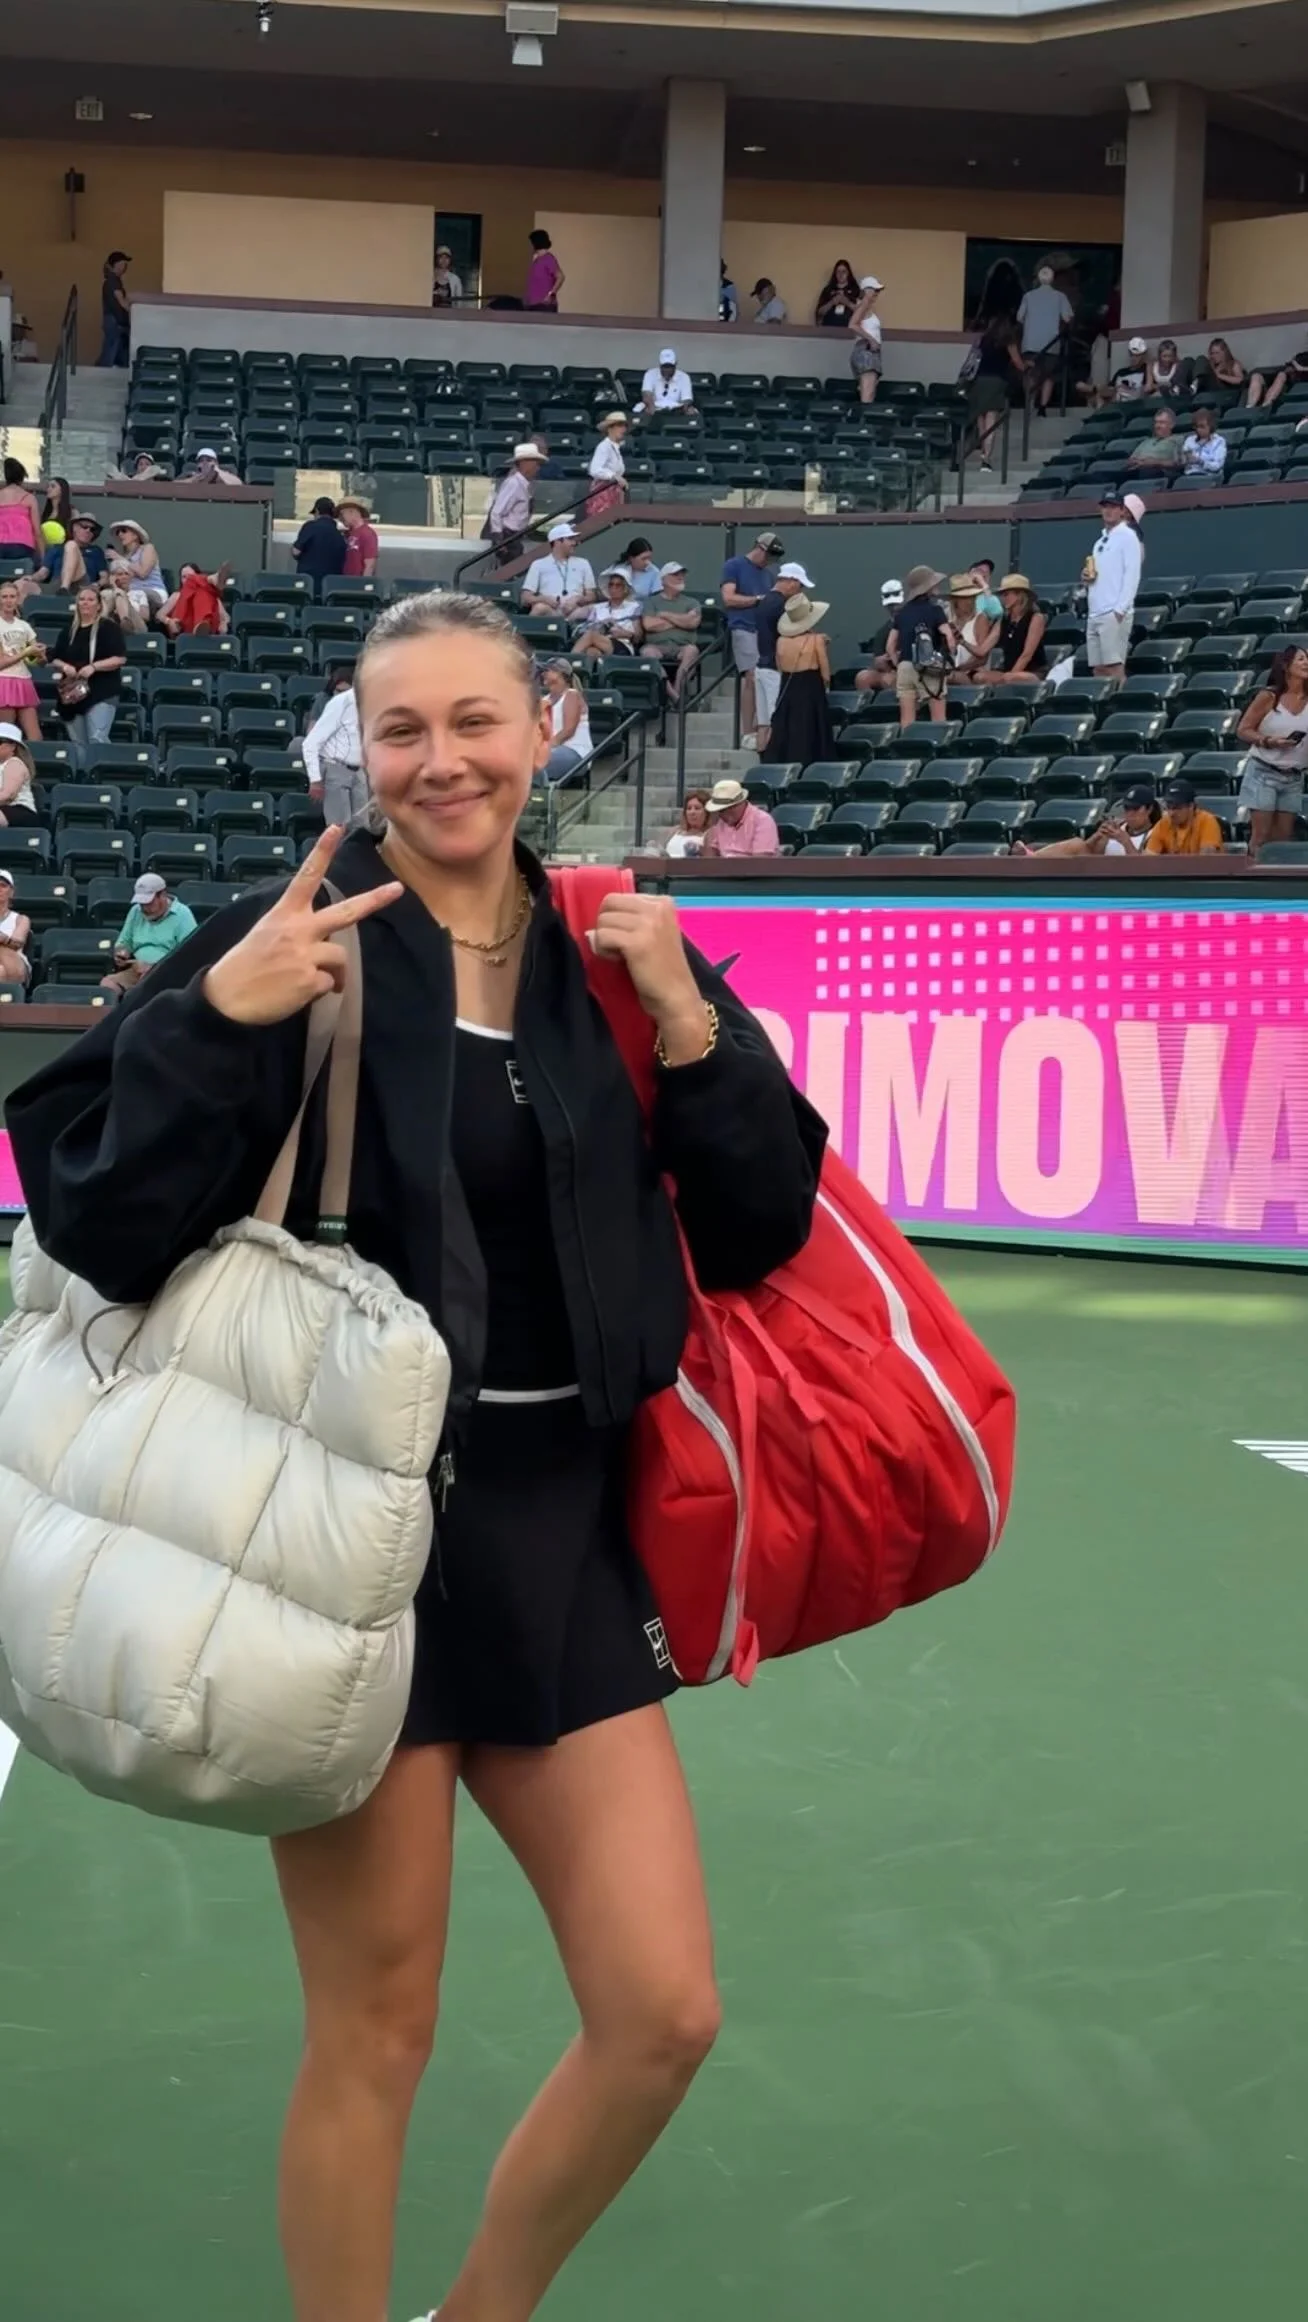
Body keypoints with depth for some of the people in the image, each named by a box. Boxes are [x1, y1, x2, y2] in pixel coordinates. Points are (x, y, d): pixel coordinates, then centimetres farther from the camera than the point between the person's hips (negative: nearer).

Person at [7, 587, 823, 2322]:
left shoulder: (615, 952, 6)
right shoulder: (298, 944, -7)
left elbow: (762, 1237, 5)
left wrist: (690, 1026, -8)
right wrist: (220, 1017, -24)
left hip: (560, 1527, 5)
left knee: (665, 2018, 7)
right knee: (375, 2038, 5)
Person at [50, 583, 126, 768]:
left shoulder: (109, 627, -2)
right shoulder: (69, 628, 14)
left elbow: (120, 658, -9)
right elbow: (55, 660, 18)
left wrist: (94, 666, -20)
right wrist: (64, 666, -6)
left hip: (102, 693, -6)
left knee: (97, 739, -19)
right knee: (77, 744, 9)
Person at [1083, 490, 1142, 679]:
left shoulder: (1127, 536, -2)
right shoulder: (1100, 541, 22)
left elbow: (1132, 575, -11)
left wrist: (1120, 608, -19)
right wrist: (1086, 576, 4)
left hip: (1115, 613, -8)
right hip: (1094, 613, 8)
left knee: (1114, 666, -12)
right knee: (1098, 668, 5)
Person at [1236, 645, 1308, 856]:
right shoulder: (1269, 697, -6)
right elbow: (1242, 731, -4)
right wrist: (1269, 741, -18)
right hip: (1263, 772, -4)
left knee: (1284, 836, 4)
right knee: (1261, 834, -7)